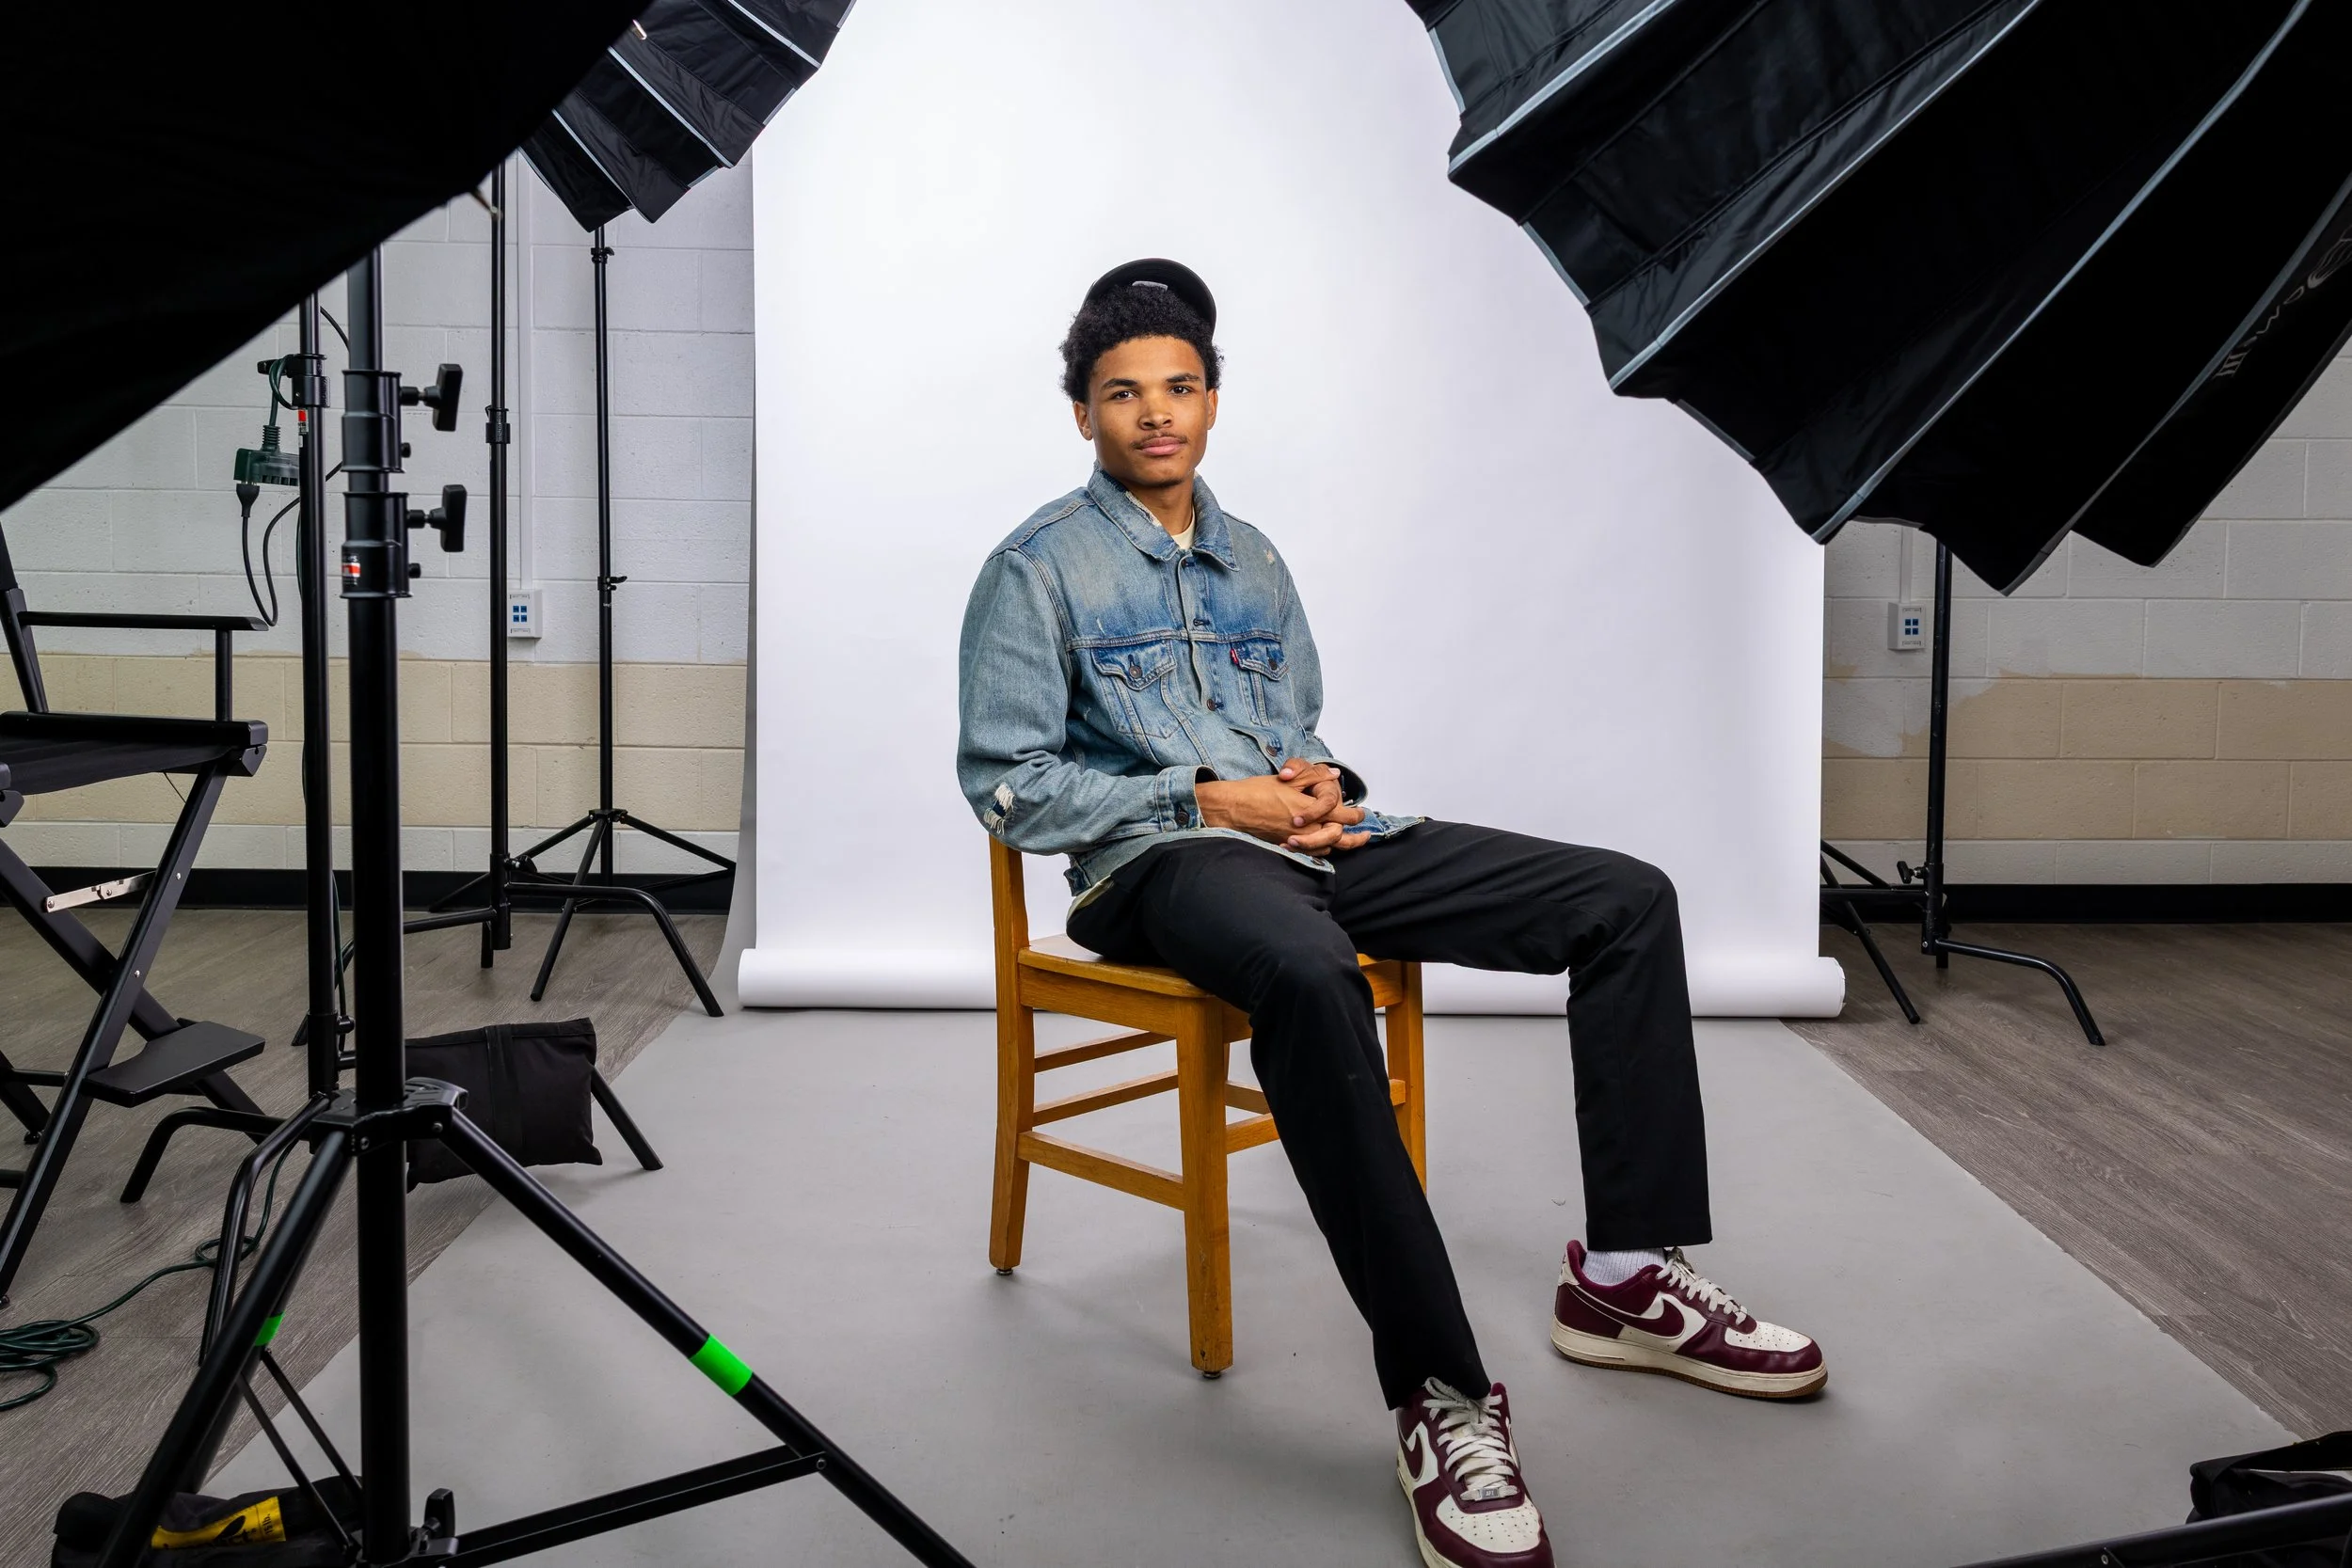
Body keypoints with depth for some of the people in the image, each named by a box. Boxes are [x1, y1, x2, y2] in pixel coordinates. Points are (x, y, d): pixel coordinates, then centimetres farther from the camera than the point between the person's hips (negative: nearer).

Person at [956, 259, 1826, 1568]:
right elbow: (1007, 782, -5)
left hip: (1298, 835, 7)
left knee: (1627, 899, -7)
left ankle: (1628, 1274, -4)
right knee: (1309, 972, -43)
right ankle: (1440, 1392, -38)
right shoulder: (1041, 567, 2)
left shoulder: (1254, 564, 21)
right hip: (1159, 861, -6)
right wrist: (1210, 800, -13)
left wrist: (1317, 779, -1)